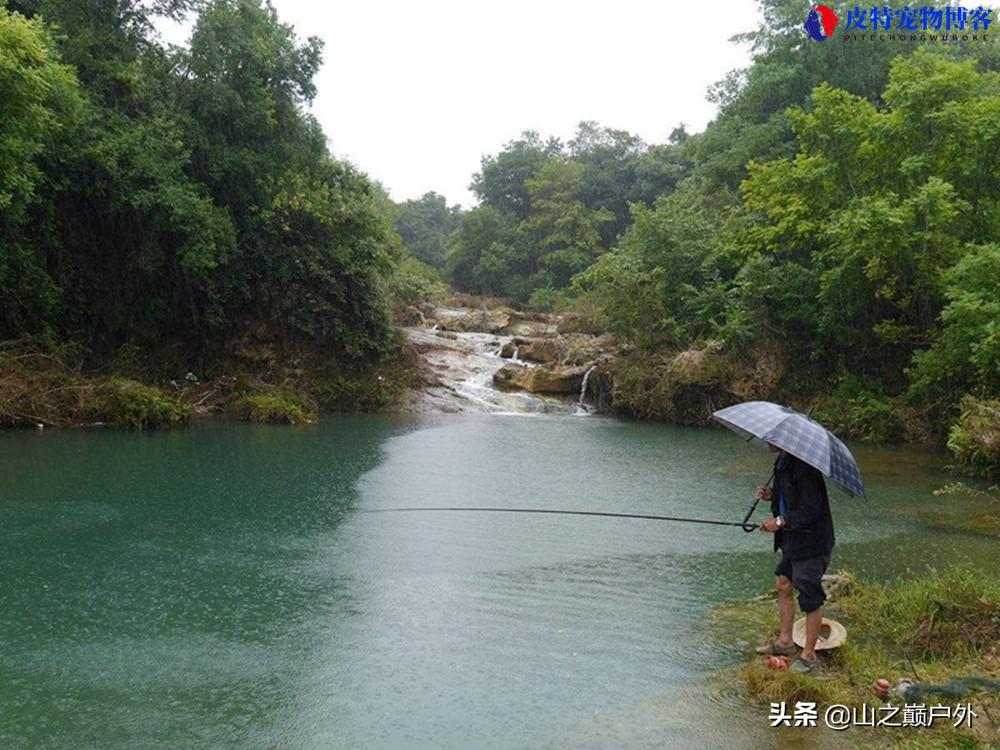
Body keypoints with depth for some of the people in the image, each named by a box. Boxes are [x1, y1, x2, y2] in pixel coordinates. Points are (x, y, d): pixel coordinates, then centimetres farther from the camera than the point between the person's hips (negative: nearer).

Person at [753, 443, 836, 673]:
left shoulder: (803, 467, -24)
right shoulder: (782, 462, 7)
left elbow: (810, 510, -25)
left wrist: (780, 522, -22)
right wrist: (772, 495, 2)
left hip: (811, 543, -10)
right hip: (792, 541, 10)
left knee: (810, 599, 2)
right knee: (784, 585, 18)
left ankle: (808, 654, 15)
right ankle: (785, 641, 33)